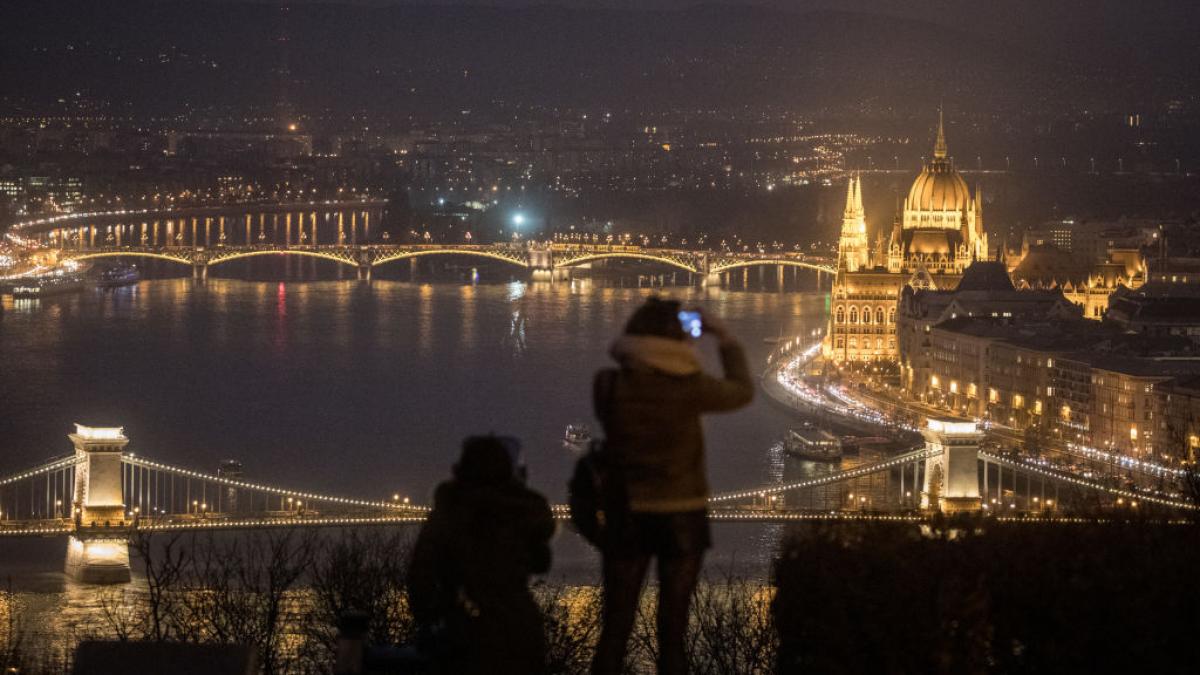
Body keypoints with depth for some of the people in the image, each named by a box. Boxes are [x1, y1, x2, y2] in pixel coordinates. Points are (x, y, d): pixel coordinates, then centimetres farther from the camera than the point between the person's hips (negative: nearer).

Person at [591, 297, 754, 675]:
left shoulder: (607, 385, -8)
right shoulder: (688, 388, -14)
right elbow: (743, 392, 5)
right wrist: (726, 339, 16)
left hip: (627, 517, 2)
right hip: (681, 517, -2)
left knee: (615, 630, 7)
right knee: (671, 633, 6)